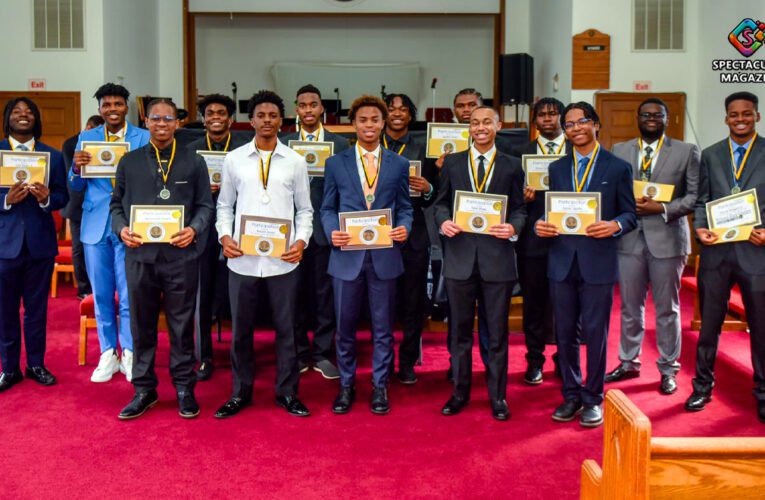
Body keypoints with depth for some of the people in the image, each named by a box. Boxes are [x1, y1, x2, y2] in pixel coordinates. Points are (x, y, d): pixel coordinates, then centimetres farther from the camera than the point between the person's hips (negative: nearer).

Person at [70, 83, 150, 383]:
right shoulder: (86, 138, 9)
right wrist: (77, 168, -12)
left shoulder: (143, 138, 1)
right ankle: (108, 354, 21)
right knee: (101, 294, 9)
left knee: (129, 294, -1)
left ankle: (129, 354, 12)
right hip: (95, 225, 3)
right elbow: (76, 187, 9)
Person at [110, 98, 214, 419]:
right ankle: (144, 389, 20)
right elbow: (116, 204, 12)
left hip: (181, 255, -1)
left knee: (181, 324, 6)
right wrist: (122, 229, -7)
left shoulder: (194, 162, 7)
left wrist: (194, 229, -14)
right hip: (139, 254, 2)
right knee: (141, 324, 8)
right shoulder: (129, 162, 11)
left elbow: (205, 205, 5)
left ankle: (184, 388, 18)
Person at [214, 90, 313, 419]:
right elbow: (225, 206, 9)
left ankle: (287, 392, 21)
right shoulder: (234, 159, 5)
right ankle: (240, 392, 23)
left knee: (286, 327, 7)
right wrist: (225, 235, -7)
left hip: (283, 259, 0)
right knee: (241, 328, 9)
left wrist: (301, 240, -8)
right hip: (242, 258, 0)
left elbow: (304, 209, 7)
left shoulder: (295, 161, 5)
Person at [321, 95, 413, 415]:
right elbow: (327, 208, 7)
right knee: (345, 326, 8)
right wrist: (332, 232, -12)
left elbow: (404, 207, 9)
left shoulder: (399, 165, 8)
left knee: (382, 327, 8)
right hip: (347, 256, 0)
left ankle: (379, 387, 20)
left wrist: (404, 228, -12)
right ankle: (346, 385, 23)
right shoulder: (336, 163, 6)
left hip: (384, 256, 0)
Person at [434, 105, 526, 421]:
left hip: (497, 256, -1)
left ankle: (497, 396, 19)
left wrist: (514, 227, -14)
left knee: (497, 331, 6)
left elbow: (519, 208, 6)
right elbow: (441, 202, 9)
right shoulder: (452, 163, 8)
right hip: (460, 255, 1)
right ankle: (460, 392, 23)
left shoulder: (511, 166, 5)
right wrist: (443, 221, -11)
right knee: (459, 329, 10)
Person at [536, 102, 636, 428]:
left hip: (598, 262, -3)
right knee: (565, 333, 9)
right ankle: (571, 396, 22)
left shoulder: (618, 168, 3)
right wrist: (542, 226, -9)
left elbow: (630, 214, 1)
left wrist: (615, 225, -20)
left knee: (595, 333, 2)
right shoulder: (556, 168, 13)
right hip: (562, 260, 3)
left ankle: (593, 399, 16)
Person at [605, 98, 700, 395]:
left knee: (667, 309, 6)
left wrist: (662, 208, -14)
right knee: (630, 307, 10)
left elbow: (695, 195, -2)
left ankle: (668, 369, 18)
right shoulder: (619, 151, 10)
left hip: (667, 238, -2)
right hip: (630, 238, 2)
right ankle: (629, 363, 24)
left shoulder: (687, 152, 4)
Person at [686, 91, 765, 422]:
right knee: (709, 324, 10)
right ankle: (703, 386, 24)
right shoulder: (710, 155, 10)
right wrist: (700, 227, -8)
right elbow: (702, 200, 10)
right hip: (717, 251, 2)